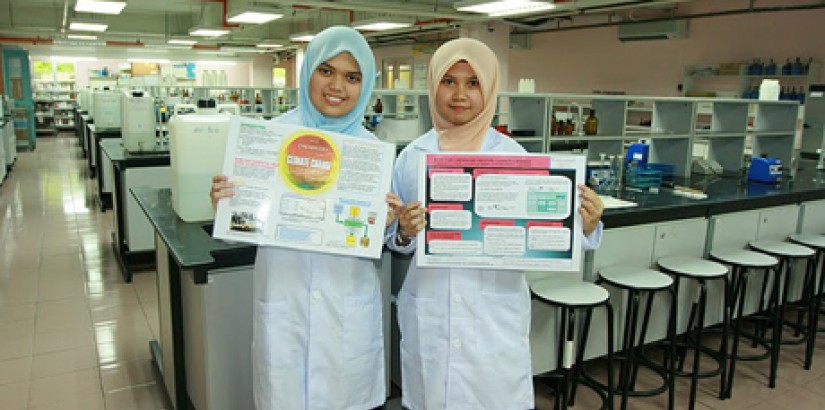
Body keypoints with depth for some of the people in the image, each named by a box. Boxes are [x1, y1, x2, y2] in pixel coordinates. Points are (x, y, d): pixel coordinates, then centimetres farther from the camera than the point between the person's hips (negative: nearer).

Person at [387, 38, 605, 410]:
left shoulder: (513, 154, -2)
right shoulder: (412, 156, 1)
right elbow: (394, 238, 7)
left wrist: (585, 226, -19)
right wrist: (404, 231, -14)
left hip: (495, 316, -1)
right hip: (428, 316, 2)